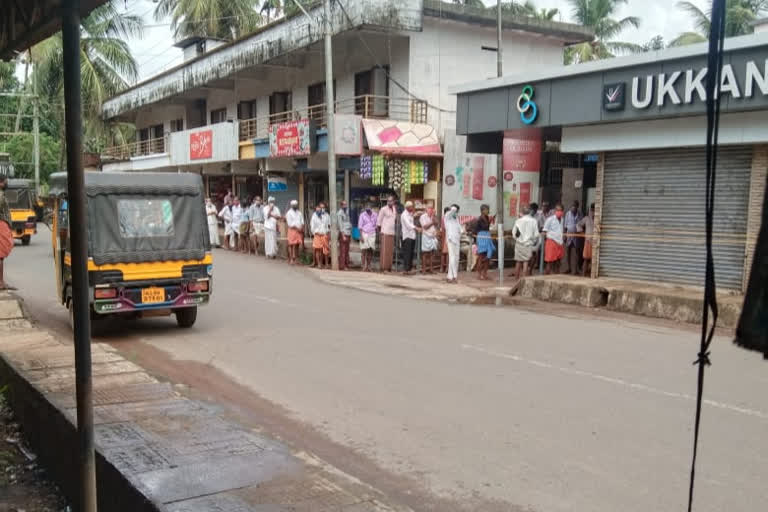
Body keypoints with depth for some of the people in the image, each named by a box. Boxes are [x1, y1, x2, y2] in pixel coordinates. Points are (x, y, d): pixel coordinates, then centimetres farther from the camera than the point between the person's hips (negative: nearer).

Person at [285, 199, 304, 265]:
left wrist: (302, 228, -5)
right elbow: (290, 223, -9)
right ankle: (291, 259, -4)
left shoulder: (299, 213, 16)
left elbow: (302, 221, 13)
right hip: (292, 230, -5)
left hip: (299, 230, 5)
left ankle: (295, 259, 7)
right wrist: (297, 228, -13)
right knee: (291, 245, -5)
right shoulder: (289, 213, -2)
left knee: (297, 245, 4)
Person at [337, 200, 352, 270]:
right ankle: (342, 266, -6)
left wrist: (350, 235, 18)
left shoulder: (347, 212, 17)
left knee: (347, 251, 9)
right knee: (342, 251, -7)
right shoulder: (339, 213, -7)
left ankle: (346, 265, 13)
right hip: (343, 233, -8)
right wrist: (343, 235, -18)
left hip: (348, 233, 8)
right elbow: (340, 225, -13)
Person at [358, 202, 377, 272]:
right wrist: (361, 236, -11)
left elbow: (376, 225, 14)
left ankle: (368, 266, 10)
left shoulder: (374, 215, 9)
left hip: (372, 235, 3)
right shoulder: (362, 215, 0)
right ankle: (364, 267, -1)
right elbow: (360, 226, -2)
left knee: (370, 251, 2)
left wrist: (376, 234, 7)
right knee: (364, 251, -5)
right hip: (364, 234, -3)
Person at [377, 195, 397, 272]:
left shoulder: (394, 209, 15)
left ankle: (389, 267, 12)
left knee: (391, 251, 7)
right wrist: (380, 230, -1)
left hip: (392, 233, 7)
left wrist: (396, 211, 13)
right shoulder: (383, 209, -5)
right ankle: (384, 268, -4)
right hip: (385, 232, -7)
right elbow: (379, 221, -2)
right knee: (385, 251, -7)